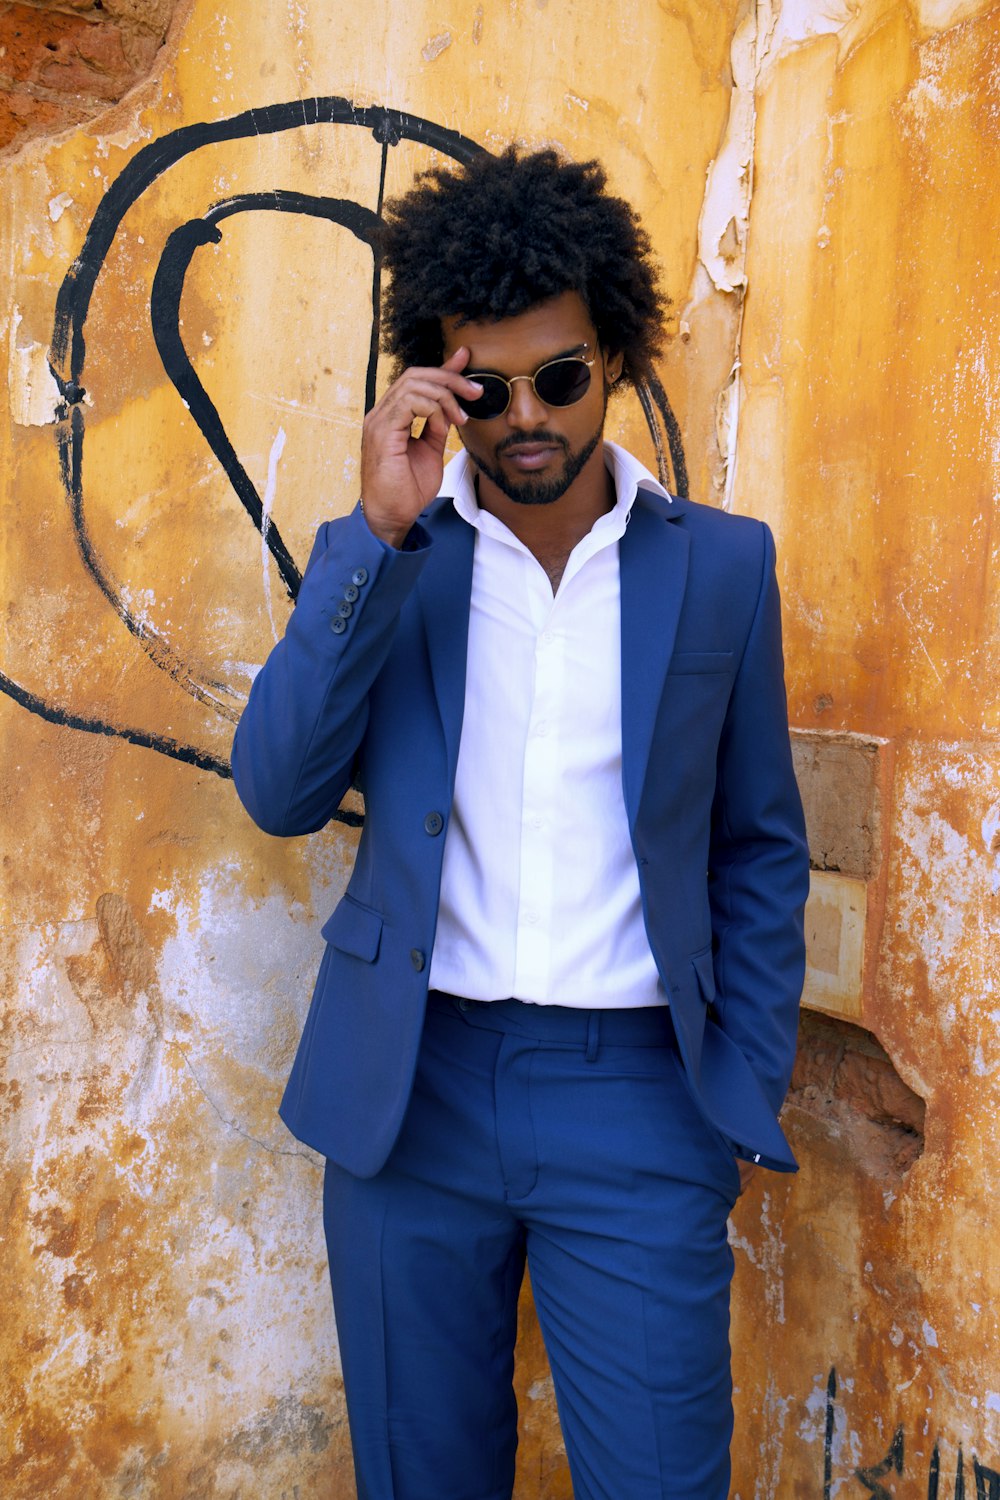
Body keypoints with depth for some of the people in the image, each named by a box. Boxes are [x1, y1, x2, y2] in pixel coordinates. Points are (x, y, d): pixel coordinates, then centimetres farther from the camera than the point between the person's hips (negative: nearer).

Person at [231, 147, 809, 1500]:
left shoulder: (723, 565, 3)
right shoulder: (376, 556, 3)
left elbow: (760, 847, 7)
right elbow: (280, 793, -8)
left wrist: (748, 1094, 3)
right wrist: (381, 532, -15)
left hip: (637, 1098, 0)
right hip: (411, 1087, 1)